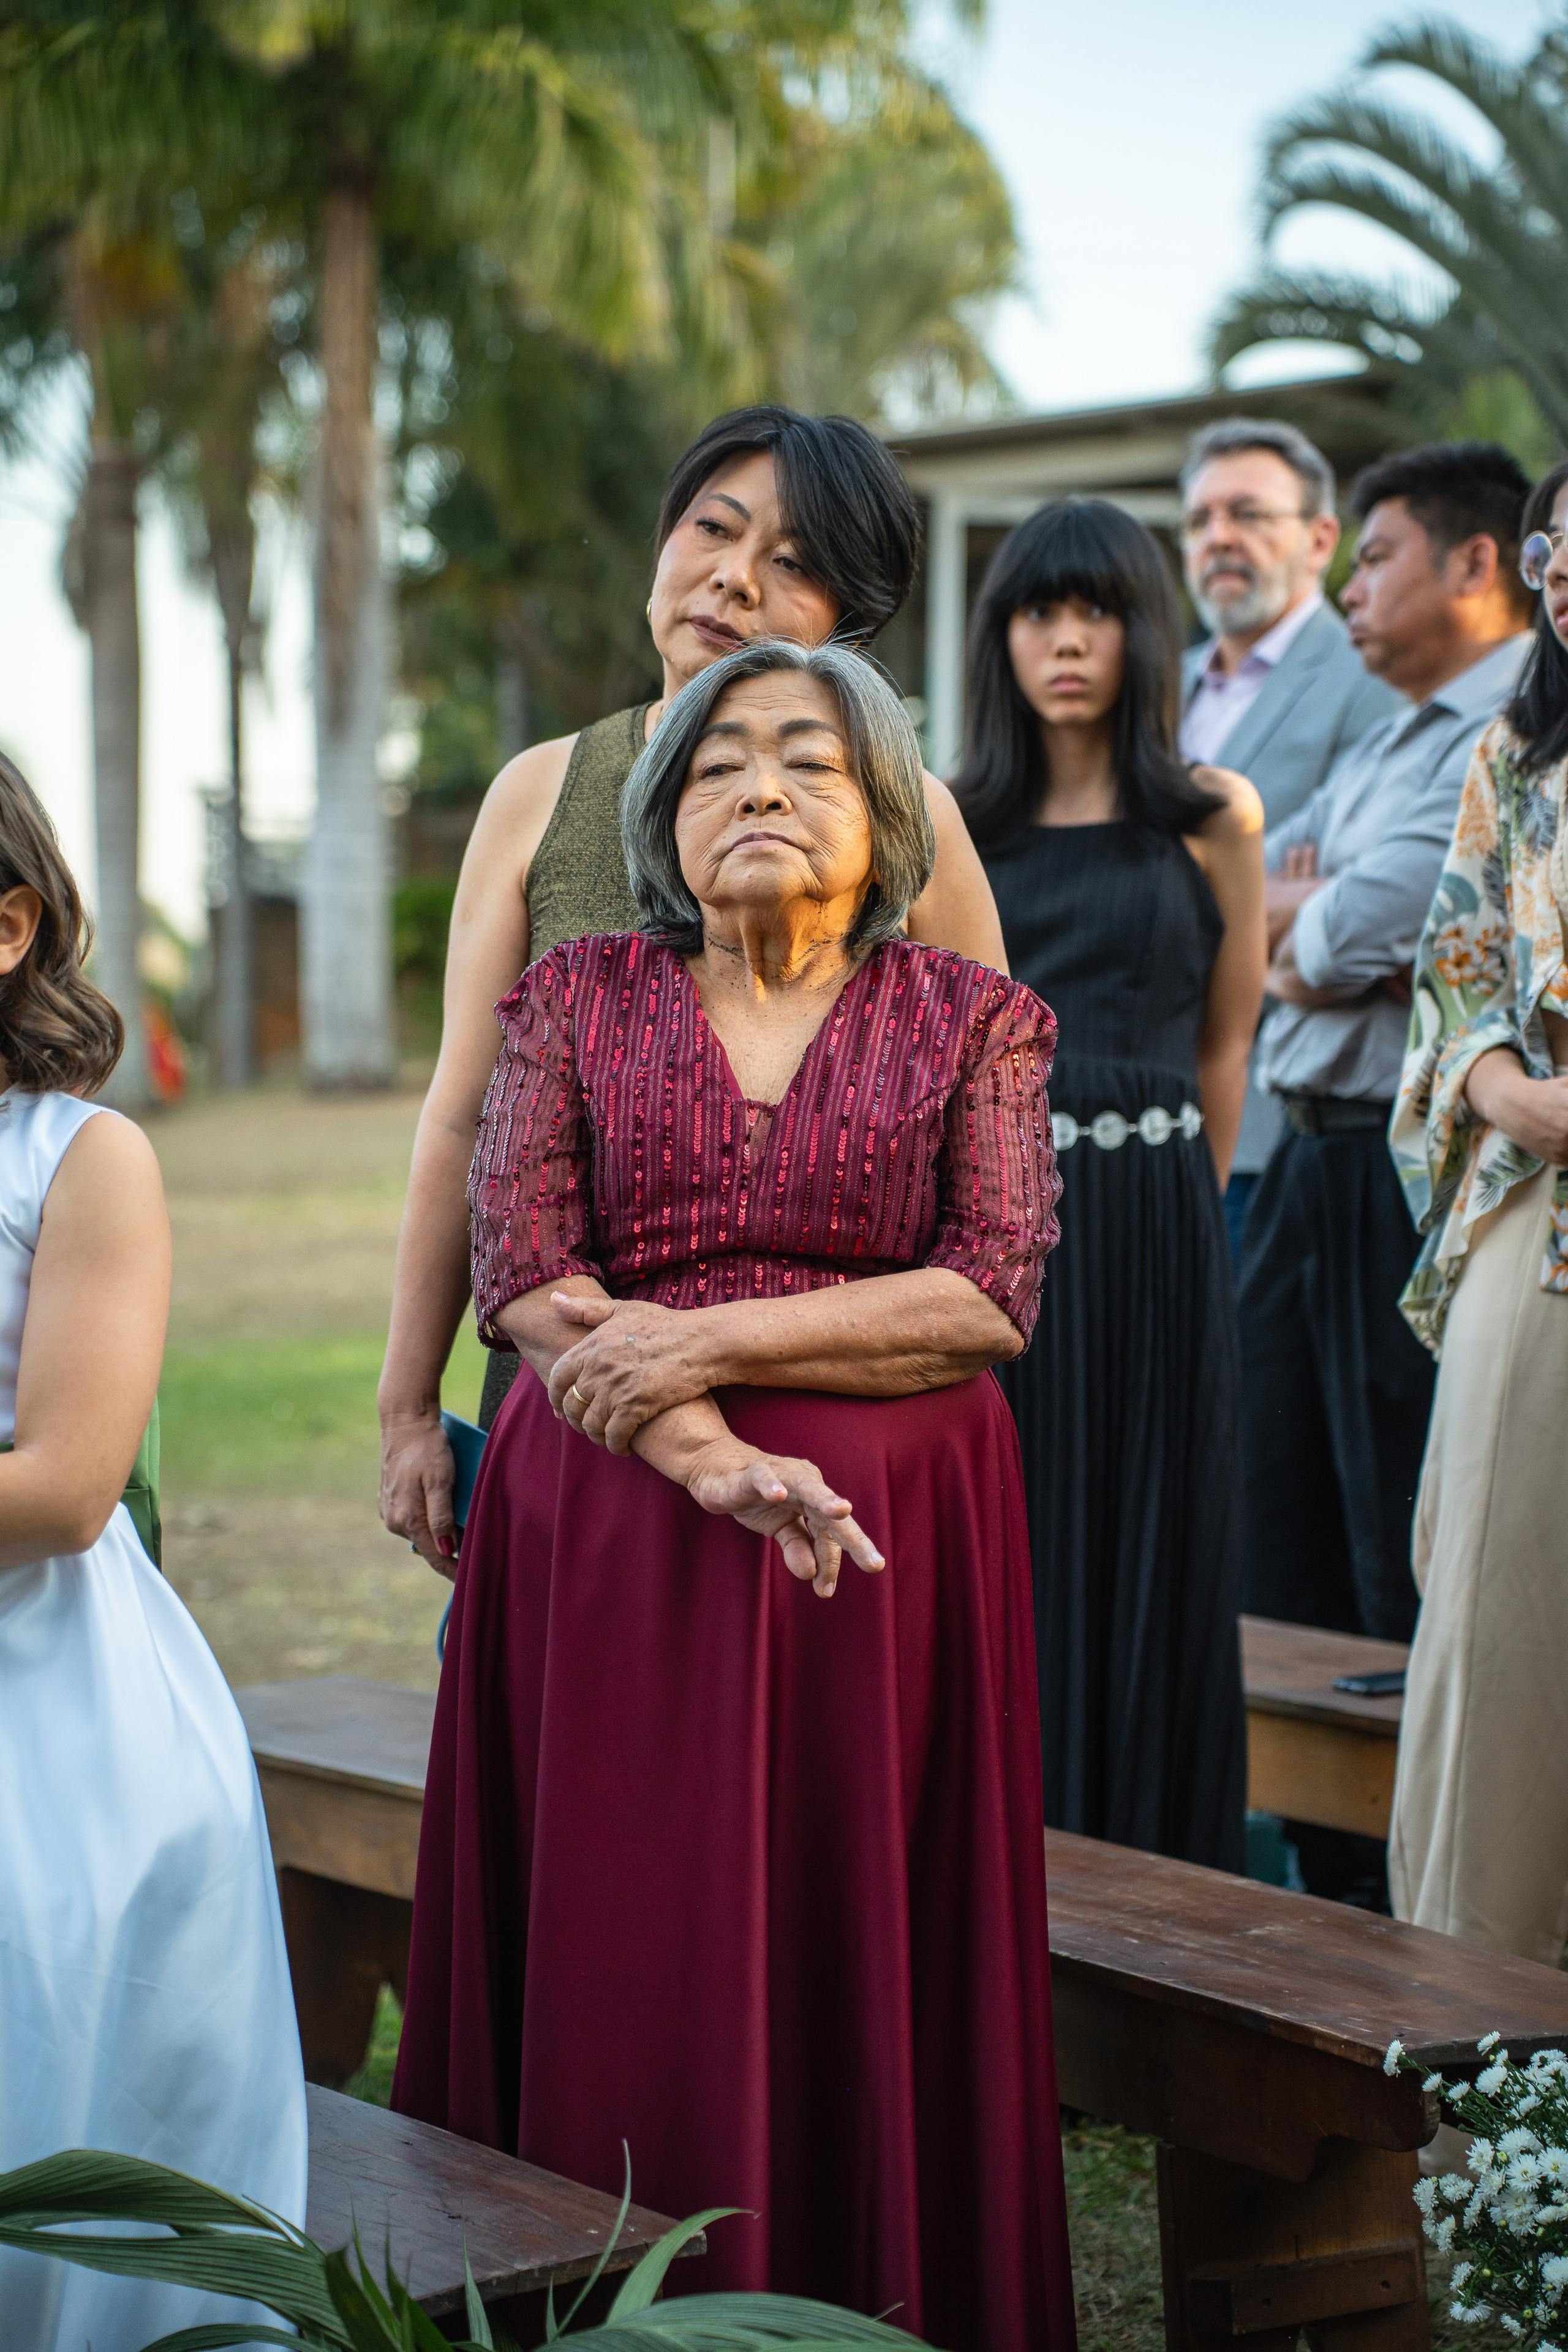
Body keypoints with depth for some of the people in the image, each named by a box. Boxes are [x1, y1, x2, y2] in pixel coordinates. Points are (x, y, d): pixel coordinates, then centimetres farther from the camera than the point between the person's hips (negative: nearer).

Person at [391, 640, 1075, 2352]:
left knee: (858, 1956, 0)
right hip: (609, 1527, 1)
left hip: (894, 1535, 0)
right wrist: (715, 1462, -15)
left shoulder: (970, 1019, 7)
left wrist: (708, 1337, -13)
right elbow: (520, 1277, -2)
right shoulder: (578, 1000, 9)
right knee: (621, 1954, 0)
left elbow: (995, 1294, -4)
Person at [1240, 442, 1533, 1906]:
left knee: (1408, 1565, -5)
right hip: (1309, 1160, 10)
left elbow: (1368, 919, -18)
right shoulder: (1379, 749, 21)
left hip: (1417, 1178, -9)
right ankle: (1329, 1882, 23)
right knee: (1283, 1537, 12)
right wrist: (1325, 933, -4)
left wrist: (1303, 922, 3)